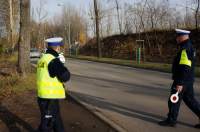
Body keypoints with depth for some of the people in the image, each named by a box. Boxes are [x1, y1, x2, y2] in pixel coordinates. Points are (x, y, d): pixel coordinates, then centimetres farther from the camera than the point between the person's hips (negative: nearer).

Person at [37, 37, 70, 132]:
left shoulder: (42, 59, 10)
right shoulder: (53, 60, -18)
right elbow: (65, 77, -22)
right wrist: (62, 67, -2)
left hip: (43, 98, 9)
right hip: (49, 100, -9)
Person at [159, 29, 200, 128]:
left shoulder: (185, 49, -19)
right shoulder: (189, 47, 14)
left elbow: (185, 68, -25)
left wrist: (180, 83, -25)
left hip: (182, 81, -10)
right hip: (189, 80, 10)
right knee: (189, 99, 15)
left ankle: (171, 121, 14)